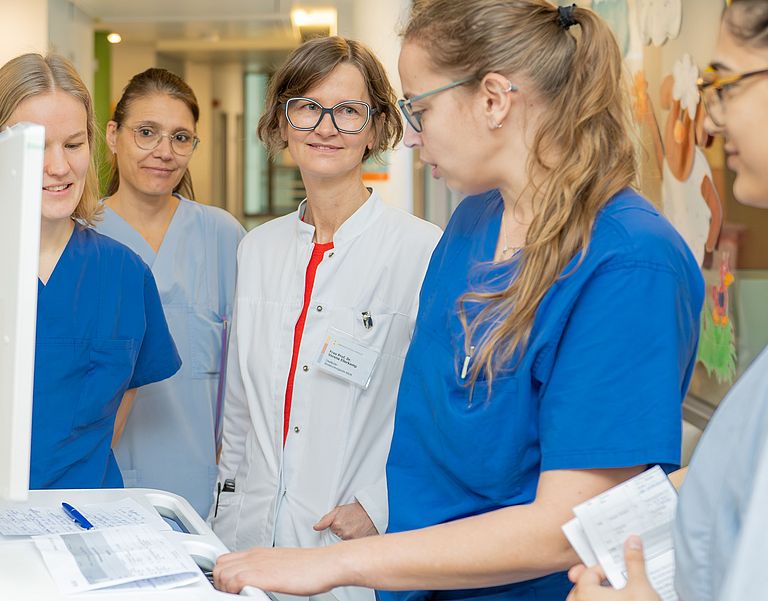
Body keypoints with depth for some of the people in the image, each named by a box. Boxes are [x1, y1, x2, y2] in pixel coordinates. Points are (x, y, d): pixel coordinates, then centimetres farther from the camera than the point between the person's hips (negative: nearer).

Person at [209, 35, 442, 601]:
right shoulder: (259, 248, 8)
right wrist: (229, 511, 13)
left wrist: (380, 508, -15)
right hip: (252, 534, 5)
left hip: (364, 554, -5)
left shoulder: (424, 251, -11)